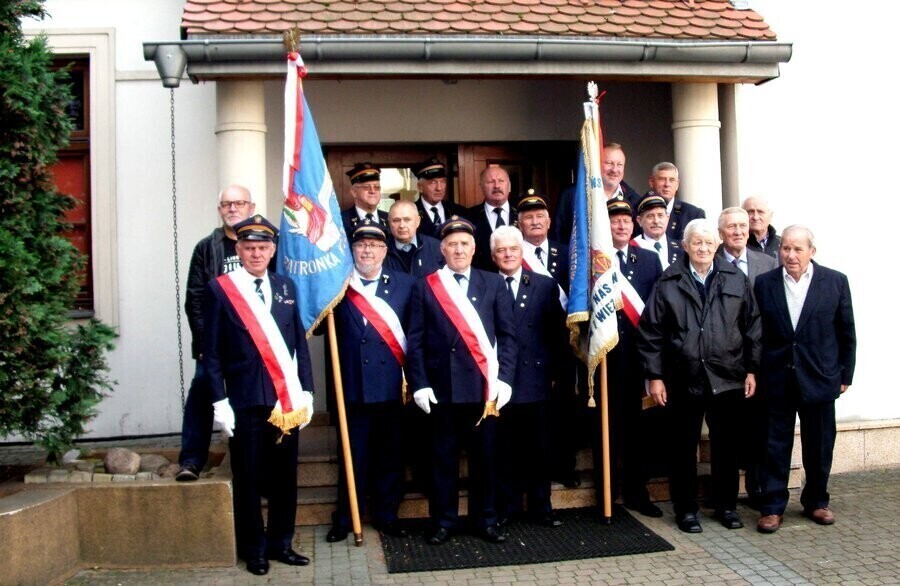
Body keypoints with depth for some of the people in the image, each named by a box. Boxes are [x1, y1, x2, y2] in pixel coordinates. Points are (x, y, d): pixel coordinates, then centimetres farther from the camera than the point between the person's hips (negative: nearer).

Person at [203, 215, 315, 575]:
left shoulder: (285, 286, 10)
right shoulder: (219, 289, -1)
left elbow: (300, 344, 11)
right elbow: (212, 352, -3)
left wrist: (307, 392, 6)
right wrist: (220, 402, -8)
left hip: (287, 399, 3)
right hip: (246, 401, -3)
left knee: (285, 477, 10)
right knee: (249, 478, 6)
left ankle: (280, 544, 25)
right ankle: (254, 550, 21)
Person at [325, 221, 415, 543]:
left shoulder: (404, 283, 5)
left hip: (392, 385, 1)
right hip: (354, 385, -1)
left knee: (390, 454, 11)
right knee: (353, 454, 8)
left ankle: (387, 515, 26)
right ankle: (345, 518, 22)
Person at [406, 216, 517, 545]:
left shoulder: (494, 283, 8)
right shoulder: (424, 286, 6)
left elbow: (507, 335, 4)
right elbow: (416, 341, 2)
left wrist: (504, 378, -6)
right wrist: (419, 384, -6)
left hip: (483, 386, 1)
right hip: (442, 387, 0)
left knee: (484, 456, 9)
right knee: (444, 457, 8)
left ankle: (485, 520, 23)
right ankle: (443, 521, 20)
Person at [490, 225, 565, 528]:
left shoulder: (546, 285, 7)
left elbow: (558, 333, 8)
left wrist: (553, 370, 2)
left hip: (536, 381, 2)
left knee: (539, 448, 10)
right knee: (504, 449, 7)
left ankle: (541, 507, 23)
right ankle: (506, 506, 21)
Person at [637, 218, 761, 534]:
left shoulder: (736, 279, 5)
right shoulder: (668, 284, -1)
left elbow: (752, 327, 7)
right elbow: (650, 332, -2)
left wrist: (752, 369, 3)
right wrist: (655, 376, -5)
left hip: (728, 379, 2)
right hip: (684, 380, -1)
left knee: (727, 446, 11)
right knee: (684, 448, 8)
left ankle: (726, 505, 27)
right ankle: (685, 508, 20)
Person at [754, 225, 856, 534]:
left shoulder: (835, 282, -1)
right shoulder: (764, 283, 0)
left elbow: (847, 333, 3)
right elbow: (757, 332, 2)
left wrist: (845, 375, 3)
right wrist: (756, 373, -2)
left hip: (818, 378, 1)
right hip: (777, 379, 0)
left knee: (819, 447, 12)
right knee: (776, 446, 5)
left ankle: (816, 502, 30)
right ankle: (772, 507, 14)